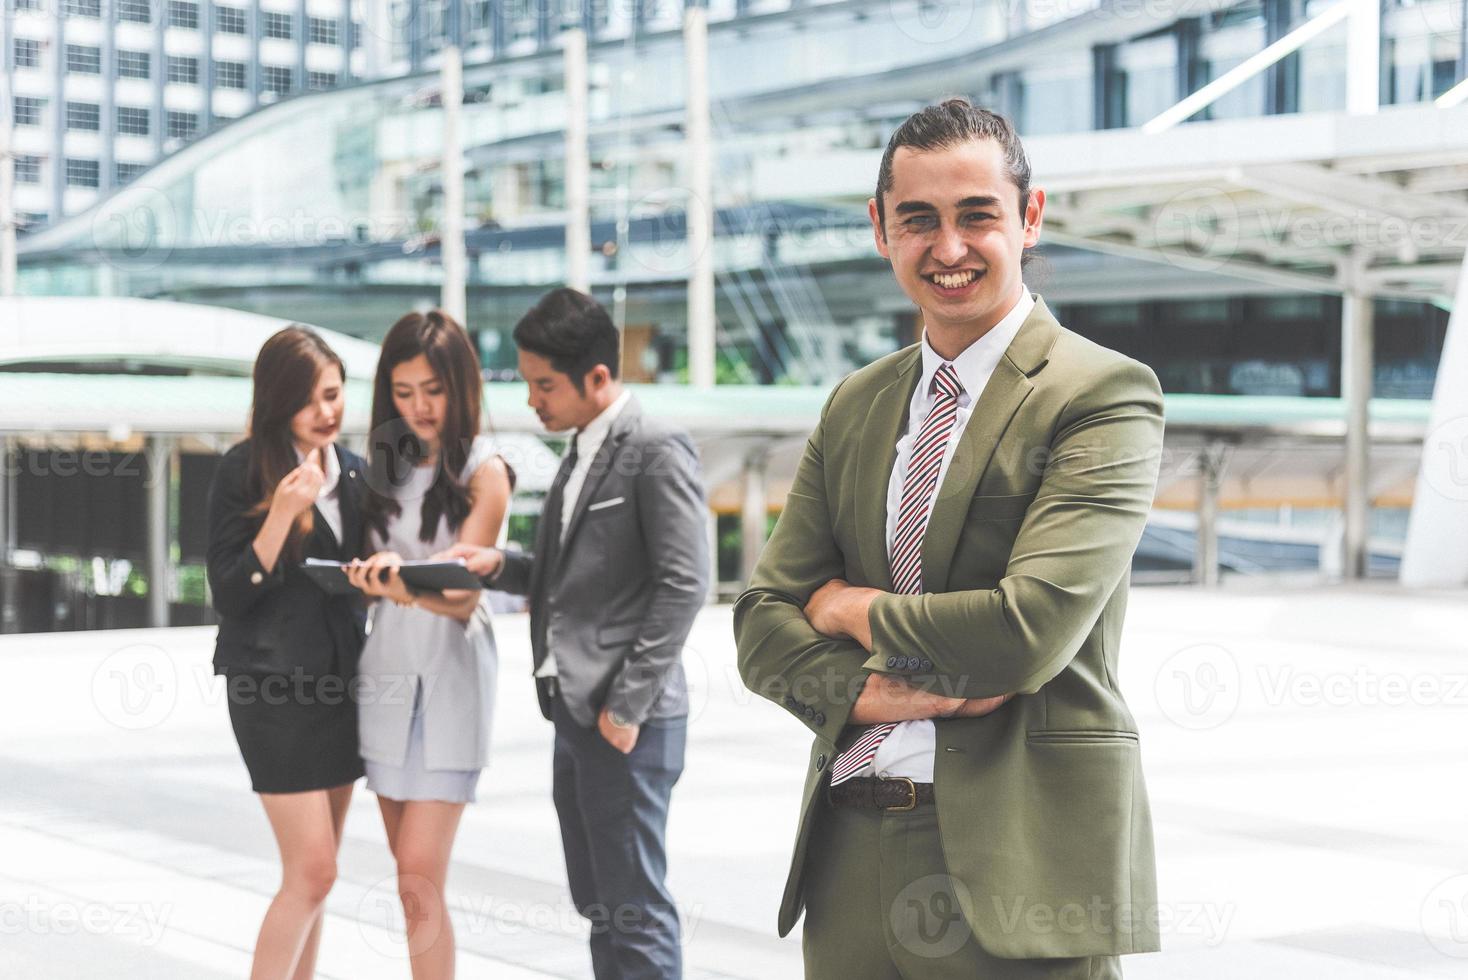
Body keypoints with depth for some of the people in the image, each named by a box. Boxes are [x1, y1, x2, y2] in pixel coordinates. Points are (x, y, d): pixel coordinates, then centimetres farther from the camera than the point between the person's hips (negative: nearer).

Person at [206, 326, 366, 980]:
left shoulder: (350, 473, 10)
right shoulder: (245, 472, -9)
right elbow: (230, 595, -13)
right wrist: (281, 514, -22)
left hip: (340, 683, 6)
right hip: (276, 686, -6)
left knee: (313, 872, 9)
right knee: (312, 871, -10)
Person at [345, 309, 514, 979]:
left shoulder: (482, 471, -5)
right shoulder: (388, 464, 12)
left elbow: (461, 596, -15)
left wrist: (403, 582, -32)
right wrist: (374, 578, -4)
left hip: (448, 678, -6)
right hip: (385, 671, 6)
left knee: (420, 881, -12)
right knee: (412, 877, 8)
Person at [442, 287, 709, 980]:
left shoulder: (657, 453, -11)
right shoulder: (580, 456, 17)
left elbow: (683, 585, -16)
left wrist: (627, 705, -18)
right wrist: (500, 566, 5)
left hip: (627, 720, -9)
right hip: (574, 713, 9)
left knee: (634, 908, -5)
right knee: (597, 903, 12)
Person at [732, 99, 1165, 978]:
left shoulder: (1105, 394, -7)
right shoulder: (854, 407, 13)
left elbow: (1031, 631, -19)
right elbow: (765, 622, 9)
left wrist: (856, 610, -3)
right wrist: (872, 693, -11)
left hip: (1014, 867, -5)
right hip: (852, 862, 5)